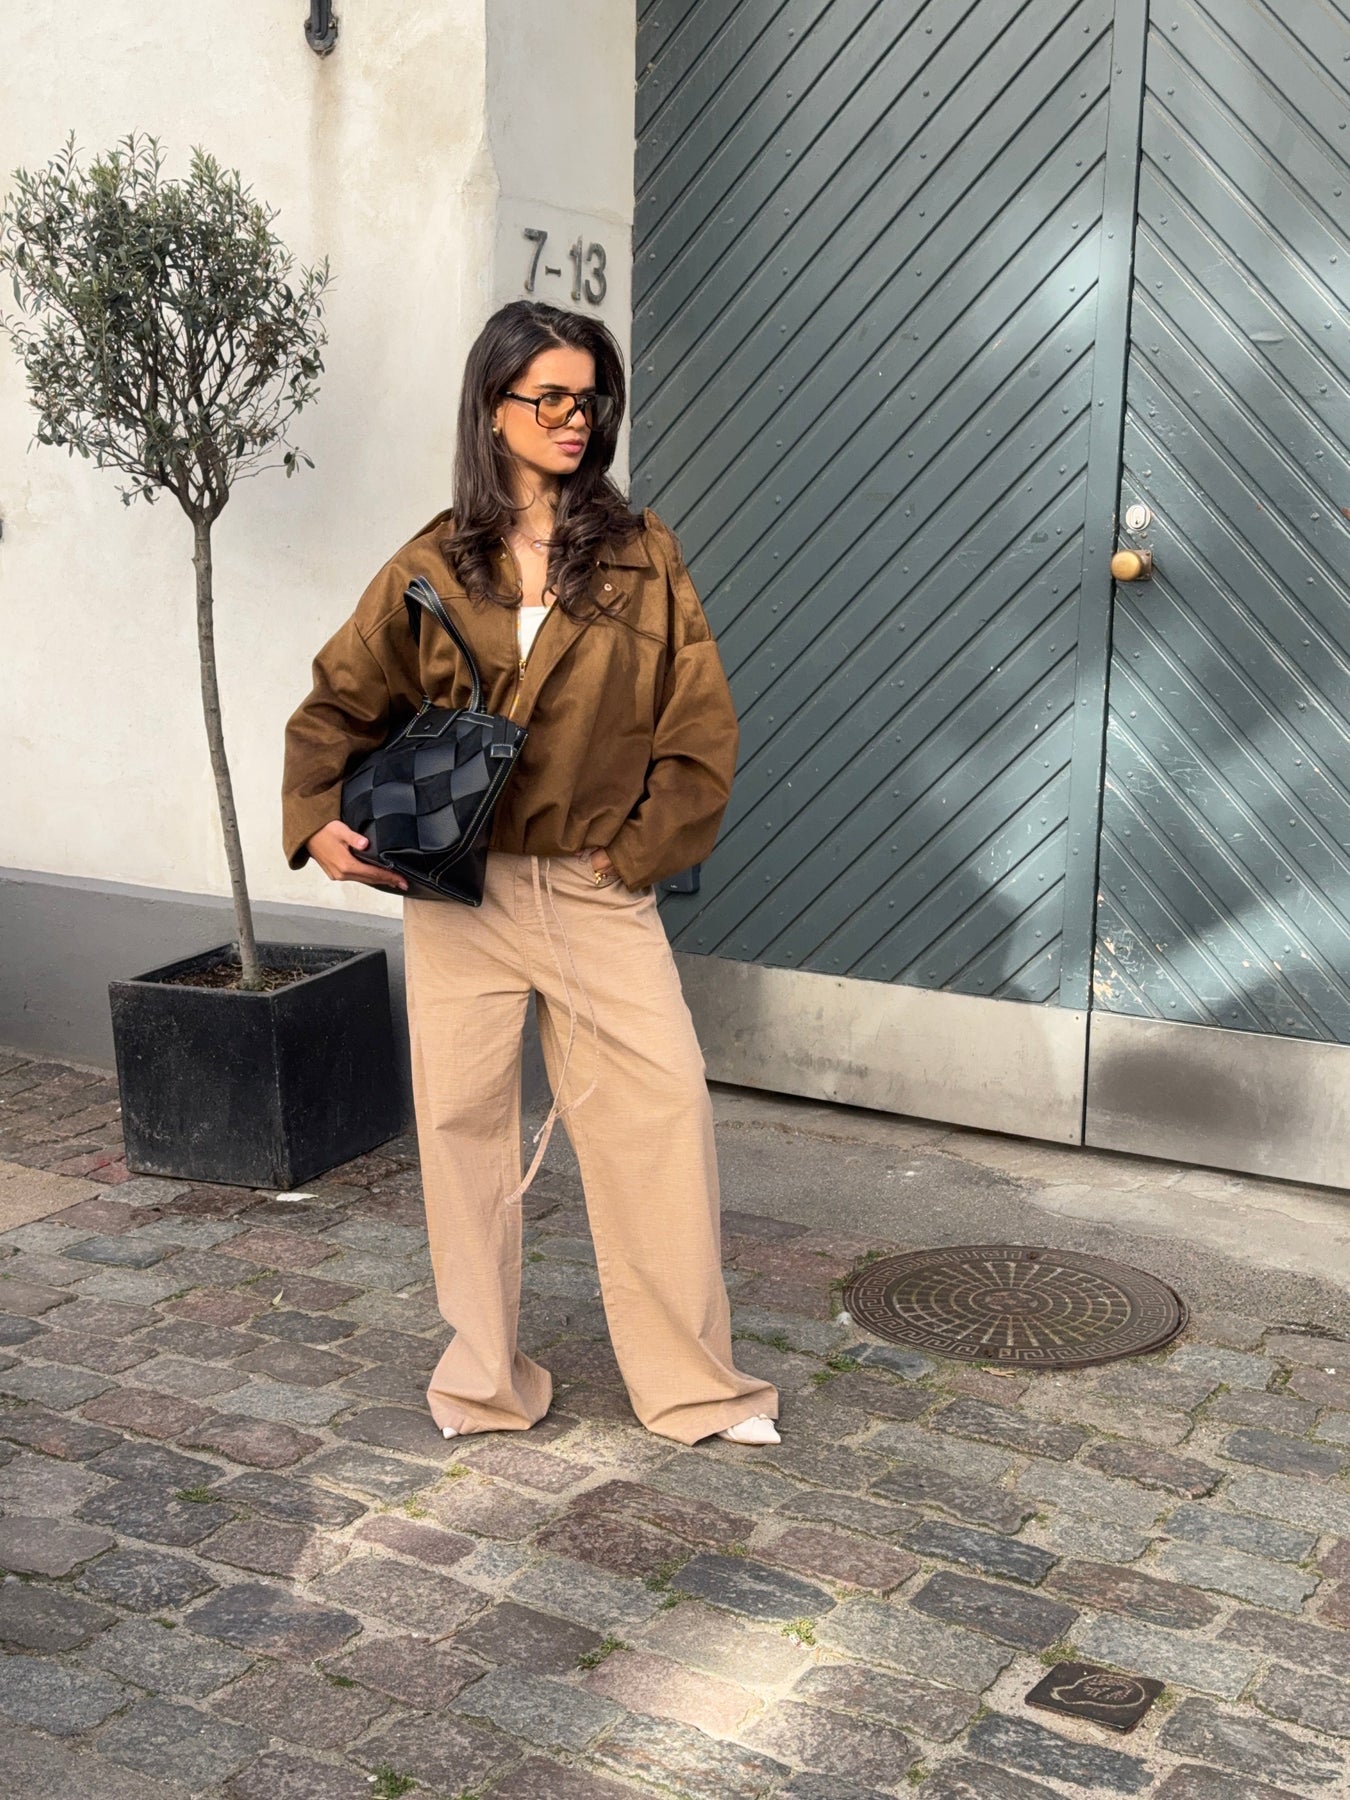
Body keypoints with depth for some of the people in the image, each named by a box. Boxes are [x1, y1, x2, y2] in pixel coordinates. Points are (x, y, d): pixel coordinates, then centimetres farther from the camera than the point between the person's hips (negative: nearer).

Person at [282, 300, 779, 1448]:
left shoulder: (642, 554, 2)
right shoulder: (433, 568, 4)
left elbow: (702, 725, 1)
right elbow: (337, 707, 11)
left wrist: (642, 848, -4)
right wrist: (319, 819, -4)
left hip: (600, 889, 0)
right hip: (458, 889, 1)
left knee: (664, 1106, -6)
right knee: (463, 1118, 6)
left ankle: (694, 1383, 8)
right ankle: (485, 1374, 22)